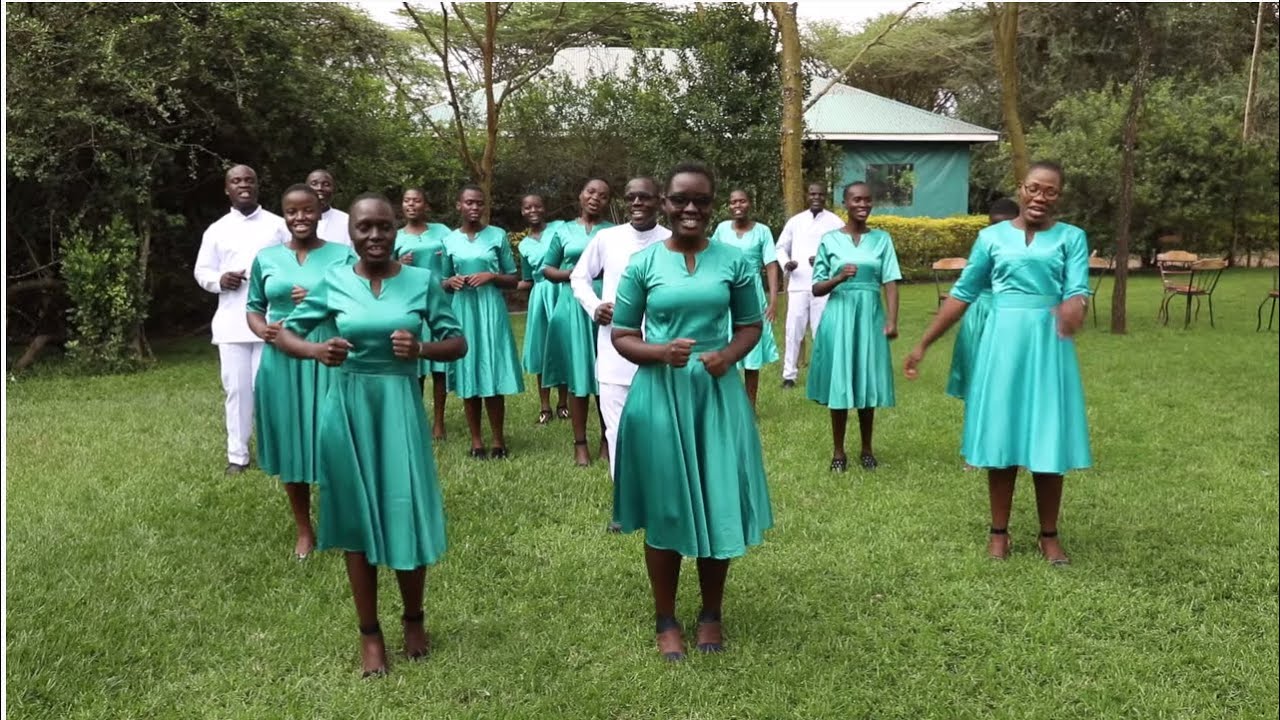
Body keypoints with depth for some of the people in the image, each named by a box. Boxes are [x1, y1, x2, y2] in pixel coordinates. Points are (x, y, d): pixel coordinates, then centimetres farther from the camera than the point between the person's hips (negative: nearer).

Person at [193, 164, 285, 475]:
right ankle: (237, 455, 12)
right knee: (236, 388, 4)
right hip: (231, 323, 2)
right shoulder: (216, 230, 12)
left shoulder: (278, 225, 8)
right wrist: (219, 280, -8)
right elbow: (201, 271, 13)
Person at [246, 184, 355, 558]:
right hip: (282, 360, 3)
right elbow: (254, 307, 13)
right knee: (289, 443, 9)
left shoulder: (343, 255, 2)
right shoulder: (266, 258, 8)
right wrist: (262, 330, -8)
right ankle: (303, 530, 24)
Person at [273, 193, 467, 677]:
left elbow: (458, 344, 2)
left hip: (399, 406, 0)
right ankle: (370, 633, 23)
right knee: (355, 518, 8)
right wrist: (317, 351, -15)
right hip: (347, 408, 1)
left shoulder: (423, 281, -1)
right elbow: (284, 334, 7)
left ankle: (414, 620, 29)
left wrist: (422, 349, -19)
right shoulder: (334, 282, 0)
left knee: (406, 516, 3)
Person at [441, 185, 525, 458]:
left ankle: (499, 440, 8)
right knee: (467, 376, 3)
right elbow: (444, 284, 16)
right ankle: (476, 441, 12)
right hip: (462, 312, 2)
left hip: (491, 310, -2)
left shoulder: (498, 236, 2)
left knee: (493, 375, -3)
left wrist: (491, 276, -12)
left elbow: (514, 279, 6)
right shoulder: (450, 240, 8)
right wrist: (451, 282, -6)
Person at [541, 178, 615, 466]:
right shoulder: (564, 232, 9)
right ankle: (580, 443, 9)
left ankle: (607, 439, 16)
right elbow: (546, 269, 12)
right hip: (573, 306, 0)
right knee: (577, 374, 1)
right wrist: (572, 273, -6)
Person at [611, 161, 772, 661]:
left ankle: (711, 615, 28)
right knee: (664, 508, 7)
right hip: (660, 394, -1)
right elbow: (621, 337, 1)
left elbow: (751, 325, 10)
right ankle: (666, 620, 24)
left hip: (718, 393, 1)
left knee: (719, 504, 8)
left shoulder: (733, 262, 2)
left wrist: (729, 356, -10)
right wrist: (660, 352, -18)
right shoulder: (643, 263, -2)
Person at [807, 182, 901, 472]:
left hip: (870, 315, 1)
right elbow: (817, 289, 1)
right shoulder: (830, 239, 1)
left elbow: (891, 283, 0)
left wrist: (892, 320, -11)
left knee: (868, 382, 8)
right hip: (839, 316, -1)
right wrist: (839, 278, -18)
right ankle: (838, 450, 16)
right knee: (839, 383, 3)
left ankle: (866, 448, 23)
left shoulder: (882, 239, 5)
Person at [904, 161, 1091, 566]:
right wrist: (924, 344, 7)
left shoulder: (1071, 238, 3)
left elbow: (1077, 290, -11)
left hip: (1048, 343, 0)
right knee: (1000, 437, 6)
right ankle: (999, 532, 19)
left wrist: (1073, 309, -36)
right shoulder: (992, 237, 5)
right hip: (1001, 342, 1)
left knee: (1048, 439, 4)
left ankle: (1049, 535, 18)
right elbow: (962, 294, 9)